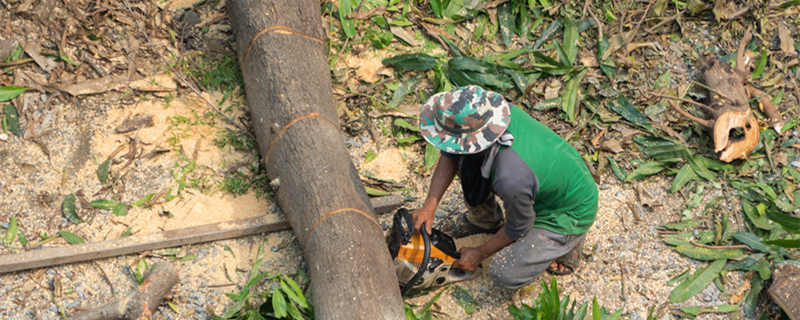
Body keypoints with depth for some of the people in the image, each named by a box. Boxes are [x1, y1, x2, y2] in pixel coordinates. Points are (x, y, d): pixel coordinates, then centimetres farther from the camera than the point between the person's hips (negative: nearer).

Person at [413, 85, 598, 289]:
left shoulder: (510, 178, -41)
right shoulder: (489, 110, -23)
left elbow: (518, 228, -20)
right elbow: (450, 156, -6)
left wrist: (479, 254, -4)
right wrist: (430, 205, -12)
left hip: (569, 211, -7)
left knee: (506, 275, -14)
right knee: (465, 162, -4)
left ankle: (567, 242, 9)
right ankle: (485, 220, 21)